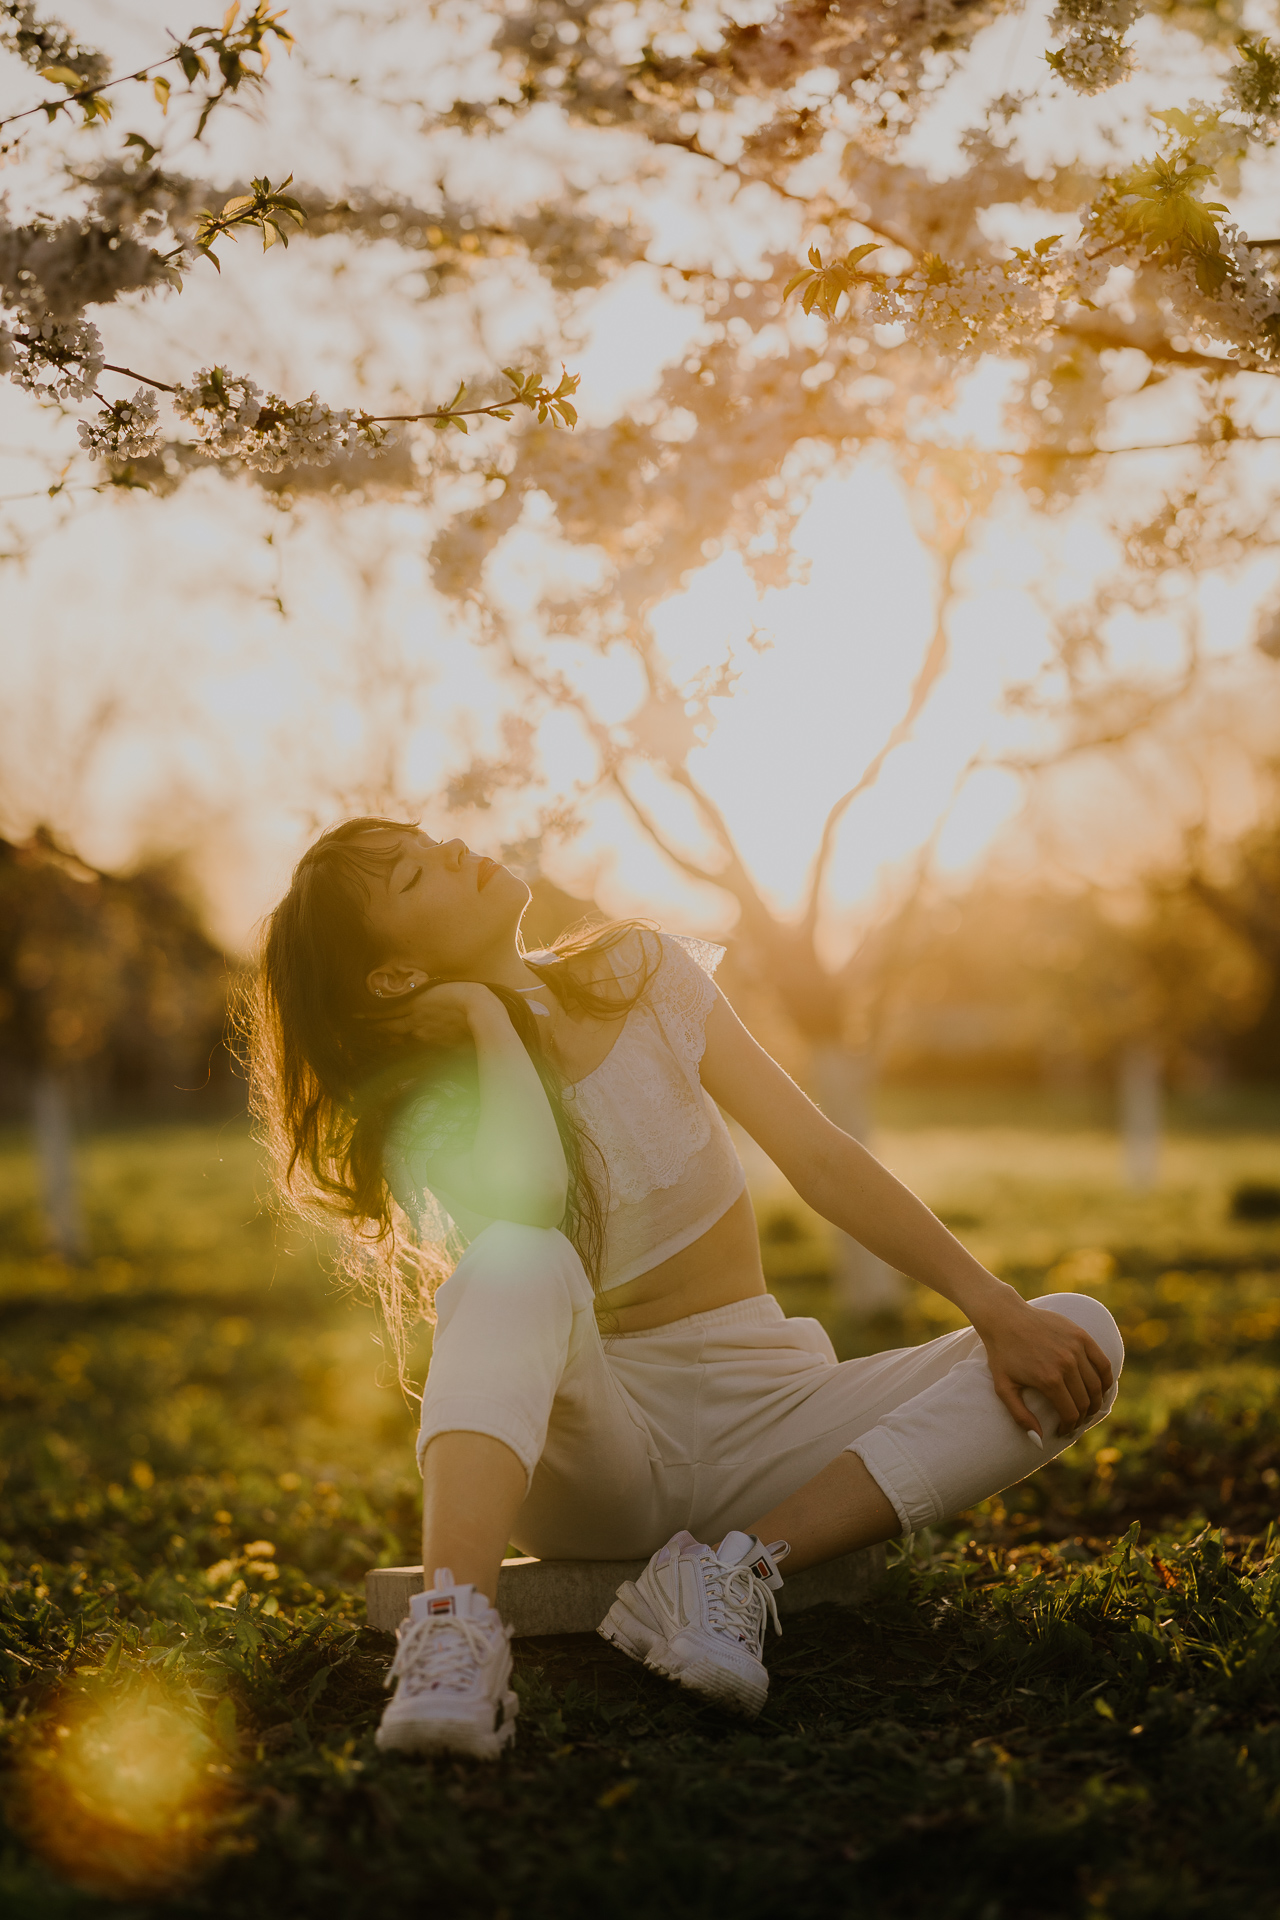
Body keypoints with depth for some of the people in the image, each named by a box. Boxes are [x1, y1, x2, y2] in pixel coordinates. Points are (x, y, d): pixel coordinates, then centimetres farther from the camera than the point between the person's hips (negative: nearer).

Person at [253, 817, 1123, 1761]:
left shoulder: (644, 973, 4)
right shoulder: (428, 1121, -3)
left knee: (1082, 1335, -16)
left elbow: (819, 1158, -1)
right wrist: (486, 1018, -14)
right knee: (519, 1264, -34)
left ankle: (734, 1568, -26)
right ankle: (454, 1631, -50)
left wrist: (993, 1305, -12)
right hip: (590, 1449, -3)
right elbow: (522, 1208, -27)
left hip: (763, 1413, 4)